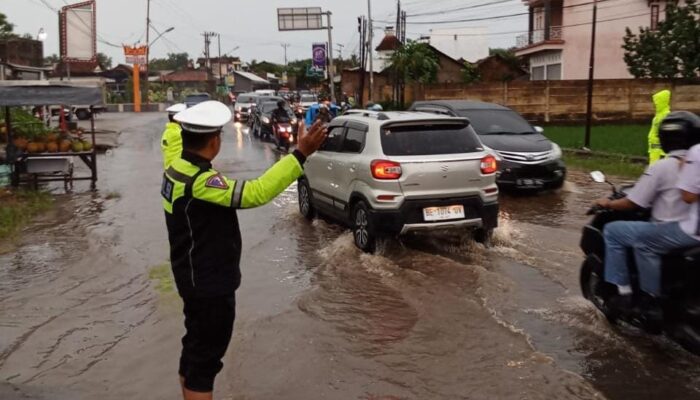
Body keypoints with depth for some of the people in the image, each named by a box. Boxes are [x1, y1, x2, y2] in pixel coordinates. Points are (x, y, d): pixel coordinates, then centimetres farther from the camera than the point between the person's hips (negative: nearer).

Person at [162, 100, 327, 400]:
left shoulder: (175, 168, 1)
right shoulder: (200, 181, -29)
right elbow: (254, 193, -38)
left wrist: (176, 122, 42)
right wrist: (300, 153, -39)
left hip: (195, 278, 10)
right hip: (210, 283, -10)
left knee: (195, 350, 23)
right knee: (205, 357, 2)